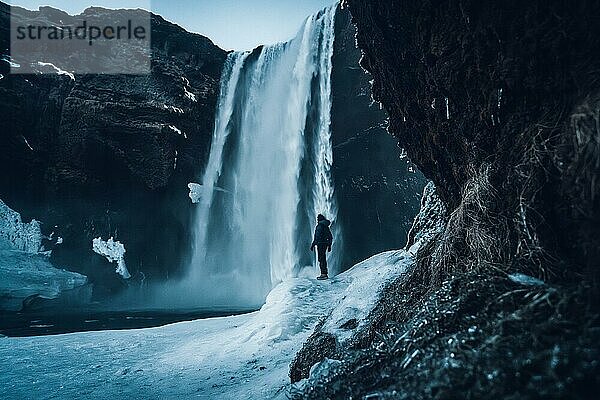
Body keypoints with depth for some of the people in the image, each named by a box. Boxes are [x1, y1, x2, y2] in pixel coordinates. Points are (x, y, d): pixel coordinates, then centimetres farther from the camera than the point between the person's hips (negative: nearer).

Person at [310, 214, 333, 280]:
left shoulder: (319, 226, -8)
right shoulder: (326, 227, 17)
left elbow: (317, 236, -16)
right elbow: (331, 237, 20)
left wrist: (313, 245, -13)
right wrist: (329, 246, 25)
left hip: (320, 244, -9)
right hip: (325, 244, 9)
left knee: (321, 259, -10)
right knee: (323, 259, 13)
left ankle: (323, 274, -15)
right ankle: (325, 274, 17)